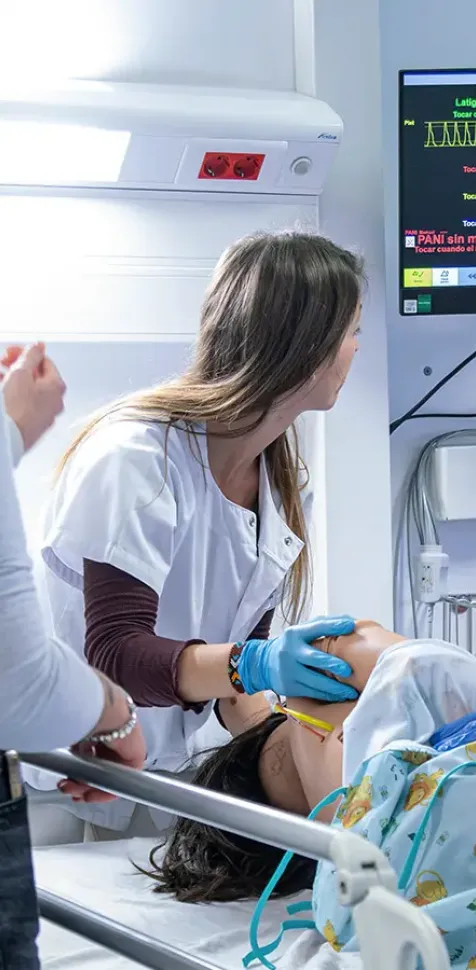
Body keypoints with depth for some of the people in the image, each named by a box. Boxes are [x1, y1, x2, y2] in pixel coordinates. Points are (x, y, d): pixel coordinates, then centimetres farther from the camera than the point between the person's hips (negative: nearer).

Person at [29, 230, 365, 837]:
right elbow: (115, 655, -25)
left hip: (180, 767, 7)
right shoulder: (136, 458, -20)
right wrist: (252, 665, -39)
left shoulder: (283, 477, 6)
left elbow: (244, 638, 8)